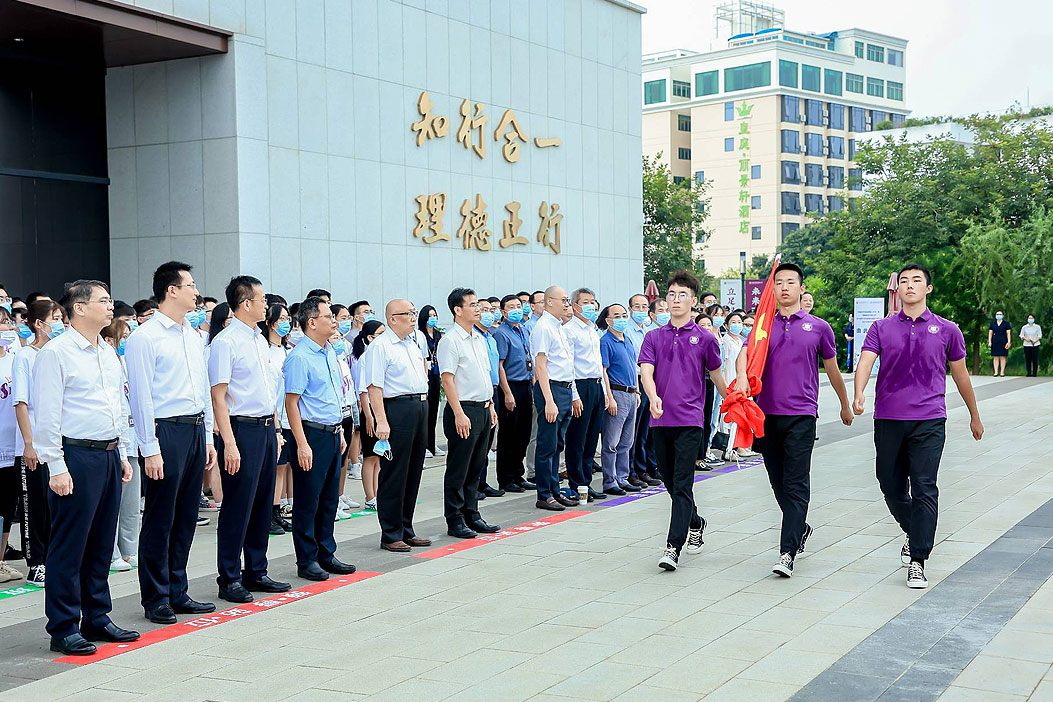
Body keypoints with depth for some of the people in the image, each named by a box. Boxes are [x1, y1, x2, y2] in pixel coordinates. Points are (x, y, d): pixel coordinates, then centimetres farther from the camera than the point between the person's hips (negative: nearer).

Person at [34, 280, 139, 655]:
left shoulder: (109, 353, 15)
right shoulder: (56, 353, -9)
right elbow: (47, 416, -12)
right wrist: (57, 467, -16)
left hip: (109, 455, 8)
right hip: (76, 456, -8)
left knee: (101, 543, 13)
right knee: (68, 547, -2)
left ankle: (96, 617, 23)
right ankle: (63, 629, 6)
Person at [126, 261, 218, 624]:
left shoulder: (193, 336, 15)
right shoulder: (145, 337, -9)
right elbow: (141, 397, -12)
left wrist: (208, 437, 16)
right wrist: (150, 450, -15)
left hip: (196, 430, 8)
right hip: (166, 431, -7)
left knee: (186, 517, 12)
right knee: (160, 520, 0)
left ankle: (177, 592, 22)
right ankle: (156, 599, 10)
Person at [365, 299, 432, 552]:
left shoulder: (413, 344, 17)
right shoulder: (380, 346, -9)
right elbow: (374, 386, -16)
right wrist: (381, 421, -22)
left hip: (420, 406, 9)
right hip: (397, 409, -9)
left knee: (413, 473, 13)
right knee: (394, 475, -3)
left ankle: (406, 530, 22)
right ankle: (390, 536, 4)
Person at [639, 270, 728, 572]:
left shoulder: (704, 338, 2)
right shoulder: (654, 337, 8)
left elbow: (717, 377, 13)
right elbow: (646, 371, -5)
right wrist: (653, 397, -24)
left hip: (689, 420, -4)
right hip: (660, 420, 4)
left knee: (682, 485, -10)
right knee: (670, 481, 14)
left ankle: (673, 547, -12)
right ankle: (695, 523, 38)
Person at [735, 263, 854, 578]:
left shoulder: (819, 327, 6)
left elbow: (832, 370, 17)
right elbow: (745, 352, -9)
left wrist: (845, 406, 26)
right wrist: (742, 375, -31)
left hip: (801, 415, -3)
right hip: (767, 413, 3)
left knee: (796, 485, -9)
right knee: (778, 482, 12)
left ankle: (787, 553, -11)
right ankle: (800, 529, 35)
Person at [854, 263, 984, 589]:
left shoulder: (947, 330, 7)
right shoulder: (881, 328, 7)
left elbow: (960, 374, 17)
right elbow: (865, 360, -8)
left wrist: (975, 416, 24)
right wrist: (859, 394, -28)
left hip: (929, 420, -2)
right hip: (887, 419, 2)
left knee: (924, 489, -8)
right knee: (891, 486, 10)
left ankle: (917, 562, -2)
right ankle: (912, 532, 39)